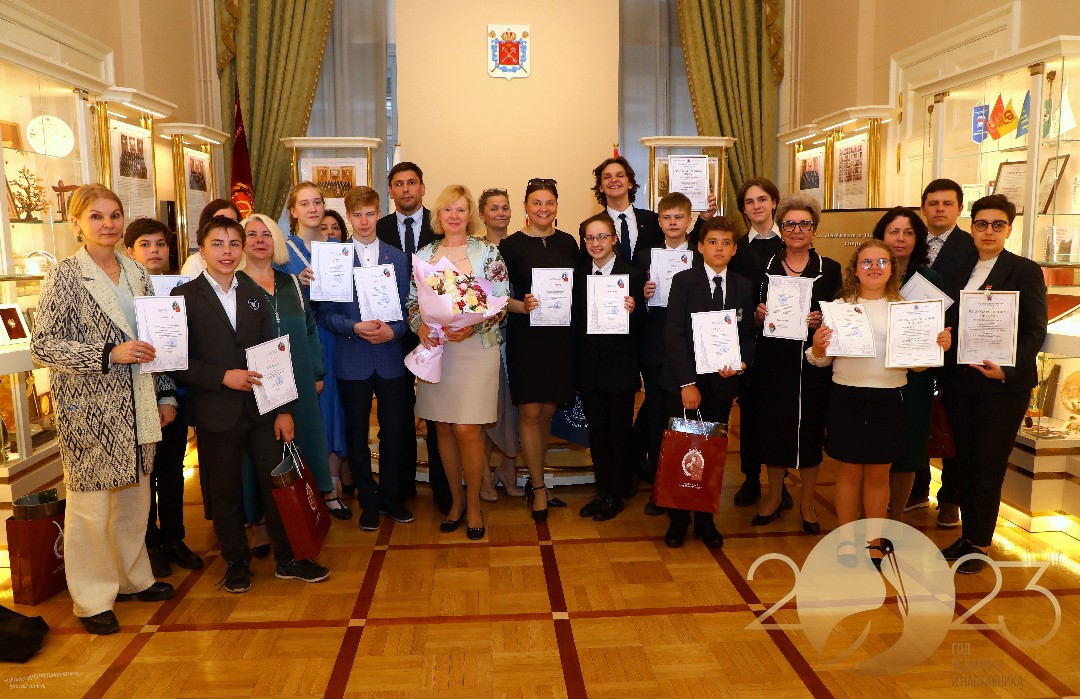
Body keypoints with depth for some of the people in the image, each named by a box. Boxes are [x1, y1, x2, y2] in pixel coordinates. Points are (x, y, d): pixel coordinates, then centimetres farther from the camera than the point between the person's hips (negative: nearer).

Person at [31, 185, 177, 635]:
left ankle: (133, 577, 32)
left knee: (135, 495, 15)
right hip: (89, 409, -5)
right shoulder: (66, 276, -9)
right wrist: (110, 354, -21)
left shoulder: (136, 273, 8)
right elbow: (42, 346, -12)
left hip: (136, 407, 6)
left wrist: (165, 394, 11)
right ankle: (92, 599, 19)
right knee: (91, 504, 3)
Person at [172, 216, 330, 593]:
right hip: (216, 414, -3)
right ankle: (236, 563, 26)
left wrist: (284, 409, 3)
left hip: (262, 409, 3)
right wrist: (223, 376, -19)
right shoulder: (185, 296, -2)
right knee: (225, 492, 8)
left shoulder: (255, 295, 10)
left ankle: (288, 559, 22)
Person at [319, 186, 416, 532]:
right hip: (352, 360, -1)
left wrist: (393, 330, -14)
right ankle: (368, 500, 24)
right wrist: (355, 327, -18)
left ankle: (390, 497, 25)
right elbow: (326, 313, -2)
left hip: (391, 357, 1)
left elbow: (408, 307, 5)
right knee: (357, 433, 8)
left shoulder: (398, 258, 7)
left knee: (394, 430, 7)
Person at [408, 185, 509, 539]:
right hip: (435, 348, 4)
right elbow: (412, 301, 11)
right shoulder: (424, 254, 9)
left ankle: (473, 504, 12)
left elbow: (501, 303, -4)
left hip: (476, 347, -3)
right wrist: (420, 326, -9)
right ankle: (456, 499, 25)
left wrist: (473, 326, -19)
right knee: (444, 427, 8)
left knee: (467, 429, -7)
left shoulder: (487, 252, -1)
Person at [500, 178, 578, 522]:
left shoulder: (567, 242, 7)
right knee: (530, 412, -2)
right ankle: (539, 487, 12)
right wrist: (523, 306, -20)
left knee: (548, 410, 11)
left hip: (560, 335, 4)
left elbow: (580, 287, 13)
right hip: (525, 336, -3)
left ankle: (534, 479, 27)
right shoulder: (511, 245, -3)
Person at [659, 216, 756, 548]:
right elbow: (674, 333, -9)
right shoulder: (683, 281, -2)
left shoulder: (744, 288, 10)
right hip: (684, 380, -3)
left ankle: (706, 520, 22)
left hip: (722, 381, 3)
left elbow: (748, 335, 12)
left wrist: (741, 361, -11)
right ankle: (678, 520, 19)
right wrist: (687, 382, -15)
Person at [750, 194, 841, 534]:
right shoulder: (765, 266, 6)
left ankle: (807, 503, 25)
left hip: (812, 362, -1)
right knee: (772, 428, 7)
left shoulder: (829, 269, 2)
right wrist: (759, 314, -10)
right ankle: (776, 496, 28)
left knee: (809, 429, 6)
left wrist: (821, 320, -15)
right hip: (772, 361, 1)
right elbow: (754, 315, 11)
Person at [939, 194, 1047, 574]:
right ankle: (967, 535, 26)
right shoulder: (961, 272, 11)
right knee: (964, 464, 12)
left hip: (1002, 385, -5)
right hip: (959, 383, 5)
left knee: (988, 467, 4)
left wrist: (1008, 368, -26)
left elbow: (1035, 331, -11)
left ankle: (980, 544, 18)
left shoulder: (1025, 271, -5)